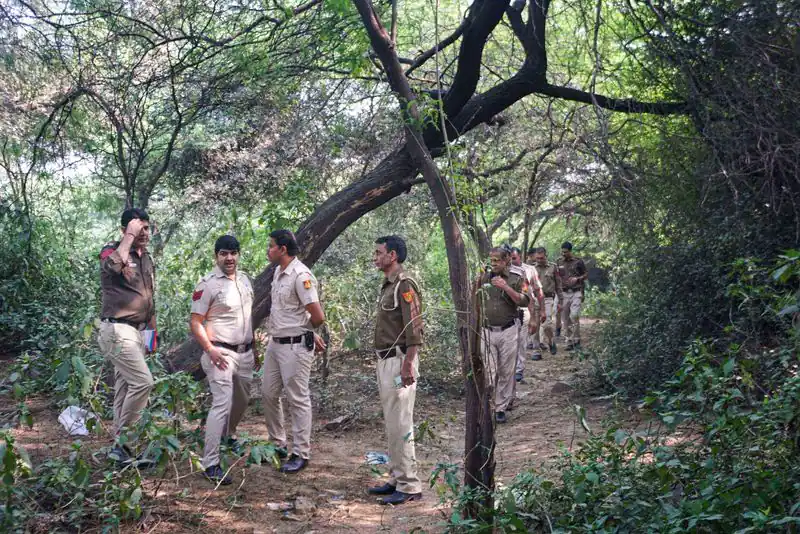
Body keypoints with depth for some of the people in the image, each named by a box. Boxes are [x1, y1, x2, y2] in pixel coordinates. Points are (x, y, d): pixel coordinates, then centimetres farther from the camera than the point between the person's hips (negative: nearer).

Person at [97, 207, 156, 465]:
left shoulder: (146, 258, 14)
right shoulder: (112, 251, -9)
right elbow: (114, 263, -37)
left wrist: (153, 331, 21)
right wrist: (130, 236, -24)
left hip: (137, 330, 8)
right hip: (117, 330, -8)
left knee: (126, 388, 10)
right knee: (143, 382, -15)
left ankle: (122, 446, 15)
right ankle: (123, 443, -5)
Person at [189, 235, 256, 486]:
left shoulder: (245, 279, 10)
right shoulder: (208, 284, -12)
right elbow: (195, 322, -11)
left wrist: (254, 348, 19)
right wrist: (210, 349, -22)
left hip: (245, 352, 7)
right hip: (222, 353, -7)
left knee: (241, 400, 20)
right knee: (222, 403, -16)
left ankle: (229, 436, 47)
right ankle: (211, 464, -14)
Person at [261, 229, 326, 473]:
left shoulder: (301, 276, -20)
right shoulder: (278, 272, 10)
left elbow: (318, 317, -22)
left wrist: (306, 331, -1)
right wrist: (309, 333, 15)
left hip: (295, 346, -9)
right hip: (275, 343, 9)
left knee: (298, 399, 0)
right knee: (269, 394, 16)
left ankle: (301, 454, 11)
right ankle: (277, 444, 31)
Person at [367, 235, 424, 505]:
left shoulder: (405, 285, -14)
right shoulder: (387, 285, 16)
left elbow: (414, 329, -20)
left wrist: (408, 365, -25)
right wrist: (383, 362, 18)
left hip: (399, 361, -10)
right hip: (385, 361, 10)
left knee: (400, 424, -7)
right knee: (392, 424, 14)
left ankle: (409, 486, 0)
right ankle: (397, 479, 23)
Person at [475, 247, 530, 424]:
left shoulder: (516, 279, 2)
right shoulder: (483, 278, 7)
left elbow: (525, 301, -9)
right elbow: (475, 303, 13)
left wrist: (506, 287, -17)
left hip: (507, 331, -1)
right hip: (487, 331, 1)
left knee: (506, 372, 4)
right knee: (489, 372, -2)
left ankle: (501, 408, 13)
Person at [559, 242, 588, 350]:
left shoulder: (578, 261, -1)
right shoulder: (560, 263, 10)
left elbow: (586, 274, 6)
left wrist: (577, 278, -11)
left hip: (576, 293, -4)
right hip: (565, 293, 4)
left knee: (574, 315, -19)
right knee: (565, 319, 3)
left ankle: (577, 340, -7)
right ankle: (569, 342, 13)